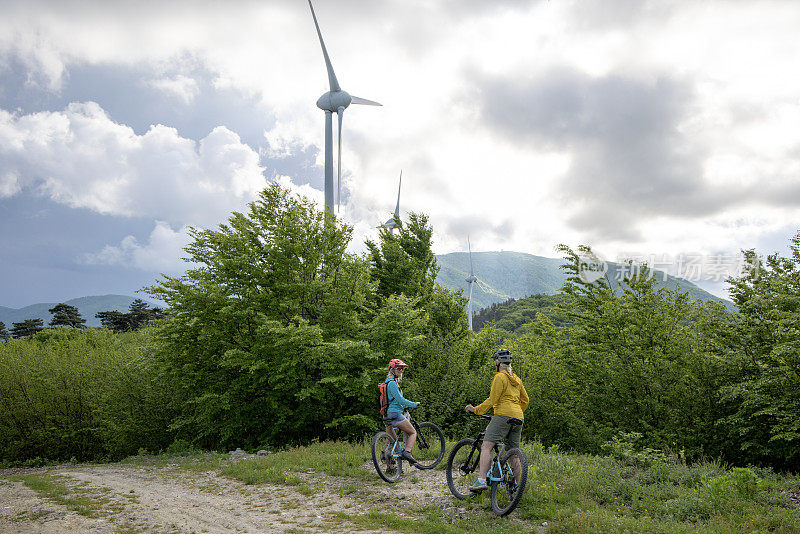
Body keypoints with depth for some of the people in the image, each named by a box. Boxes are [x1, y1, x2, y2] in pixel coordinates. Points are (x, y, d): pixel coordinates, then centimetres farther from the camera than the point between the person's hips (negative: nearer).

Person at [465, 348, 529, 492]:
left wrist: (475, 409, -2)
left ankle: (481, 480, -27)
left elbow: (492, 400, -10)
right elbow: (525, 400, 25)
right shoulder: (516, 378, 21)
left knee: (486, 447, -14)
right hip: (518, 418, 9)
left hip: (503, 415, -9)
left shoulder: (500, 377, -5)